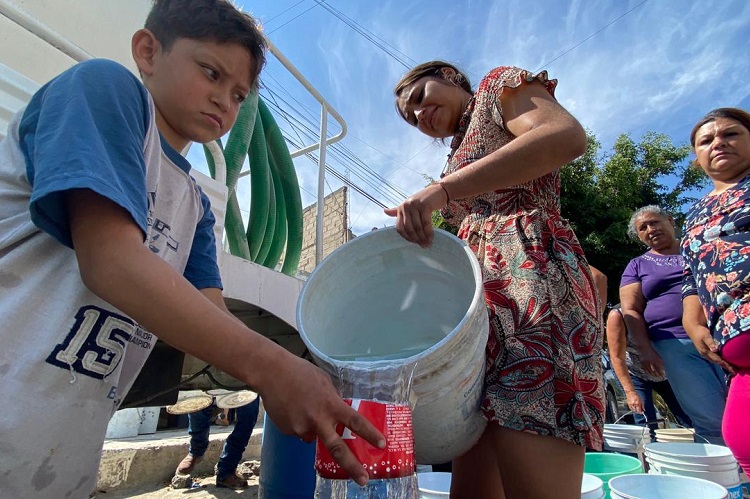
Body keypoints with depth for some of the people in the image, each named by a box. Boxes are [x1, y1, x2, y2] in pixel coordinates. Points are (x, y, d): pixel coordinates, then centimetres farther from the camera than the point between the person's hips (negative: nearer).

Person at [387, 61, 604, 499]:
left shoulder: (500, 86, 17)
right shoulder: (463, 152, 34)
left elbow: (567, 136, -8)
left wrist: (441, 189, -14)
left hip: (528, 278, -8)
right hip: (482, 302, 8)